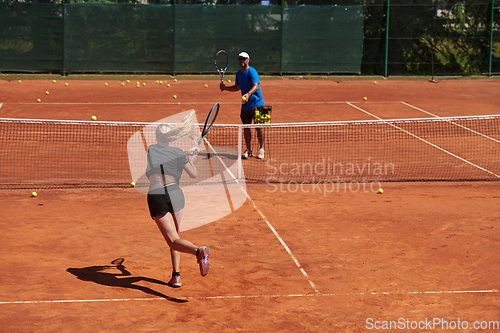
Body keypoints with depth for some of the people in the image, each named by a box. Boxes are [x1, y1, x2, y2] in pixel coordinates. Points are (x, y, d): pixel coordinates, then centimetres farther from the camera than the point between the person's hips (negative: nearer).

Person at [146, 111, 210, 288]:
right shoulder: (177, 152, 8)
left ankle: (199, 251, -38)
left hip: (156, 197, -1)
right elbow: (194, 174, 8)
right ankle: (176, 275, 15)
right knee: (174, 236, 21)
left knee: (174, 241, -8)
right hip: (175, 194, 1)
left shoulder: (151, 149, 12)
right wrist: (191, 160, 25)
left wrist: (185, 159, 33)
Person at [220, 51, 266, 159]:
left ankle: (261, 149, 6)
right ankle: (248, 150, 15)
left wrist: (248, 94, -43)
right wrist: (225, 88, 10)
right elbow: (237, 87, 24)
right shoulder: (238, 73, 12)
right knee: (246, 127, 6)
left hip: (256, 104, -7)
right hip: (245, 106, 7)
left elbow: (256, 86, -26)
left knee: (259, 127, -3)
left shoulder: (252, 72, -12)